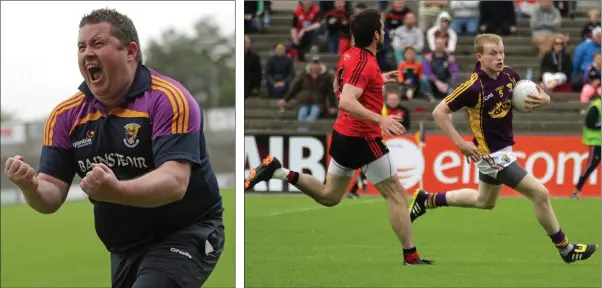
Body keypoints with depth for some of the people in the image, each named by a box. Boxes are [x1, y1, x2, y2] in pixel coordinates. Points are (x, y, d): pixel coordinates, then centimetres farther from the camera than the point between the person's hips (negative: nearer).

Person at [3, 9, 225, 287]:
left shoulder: (168, 99, -18)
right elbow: (52, 197, -4)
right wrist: (31, 187, -28)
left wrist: (116, 191, -48)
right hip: (124, 249, 7)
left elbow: (175, 183, -30)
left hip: (184, 236, -6)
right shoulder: (65, 116, 0)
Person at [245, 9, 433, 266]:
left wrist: (377, 80, 22)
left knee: (328, 196, 21)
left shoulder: (350, 55, 7)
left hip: (344, 134, 9)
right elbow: (346, 102, -31)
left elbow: (338, 87, 24)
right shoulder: (365, 62, -21)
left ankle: (278, 171, 8)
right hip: (362, 139, -9)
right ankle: (411, 258, 3)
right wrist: (380, 119, -39)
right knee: (397, 195, 1)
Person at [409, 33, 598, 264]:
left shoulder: (509, 75, -5)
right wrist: (460, 143, -22)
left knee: (484, 202, 29)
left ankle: (427, 200, 41)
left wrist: (543, 99, -12)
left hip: (503, 149, 9)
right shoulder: (474, 87, -24)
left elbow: (528, 97, 12)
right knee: (540, 194, -8)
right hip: (492, 154, -9)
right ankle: (565, 249, 8)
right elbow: (439, 112, -18)